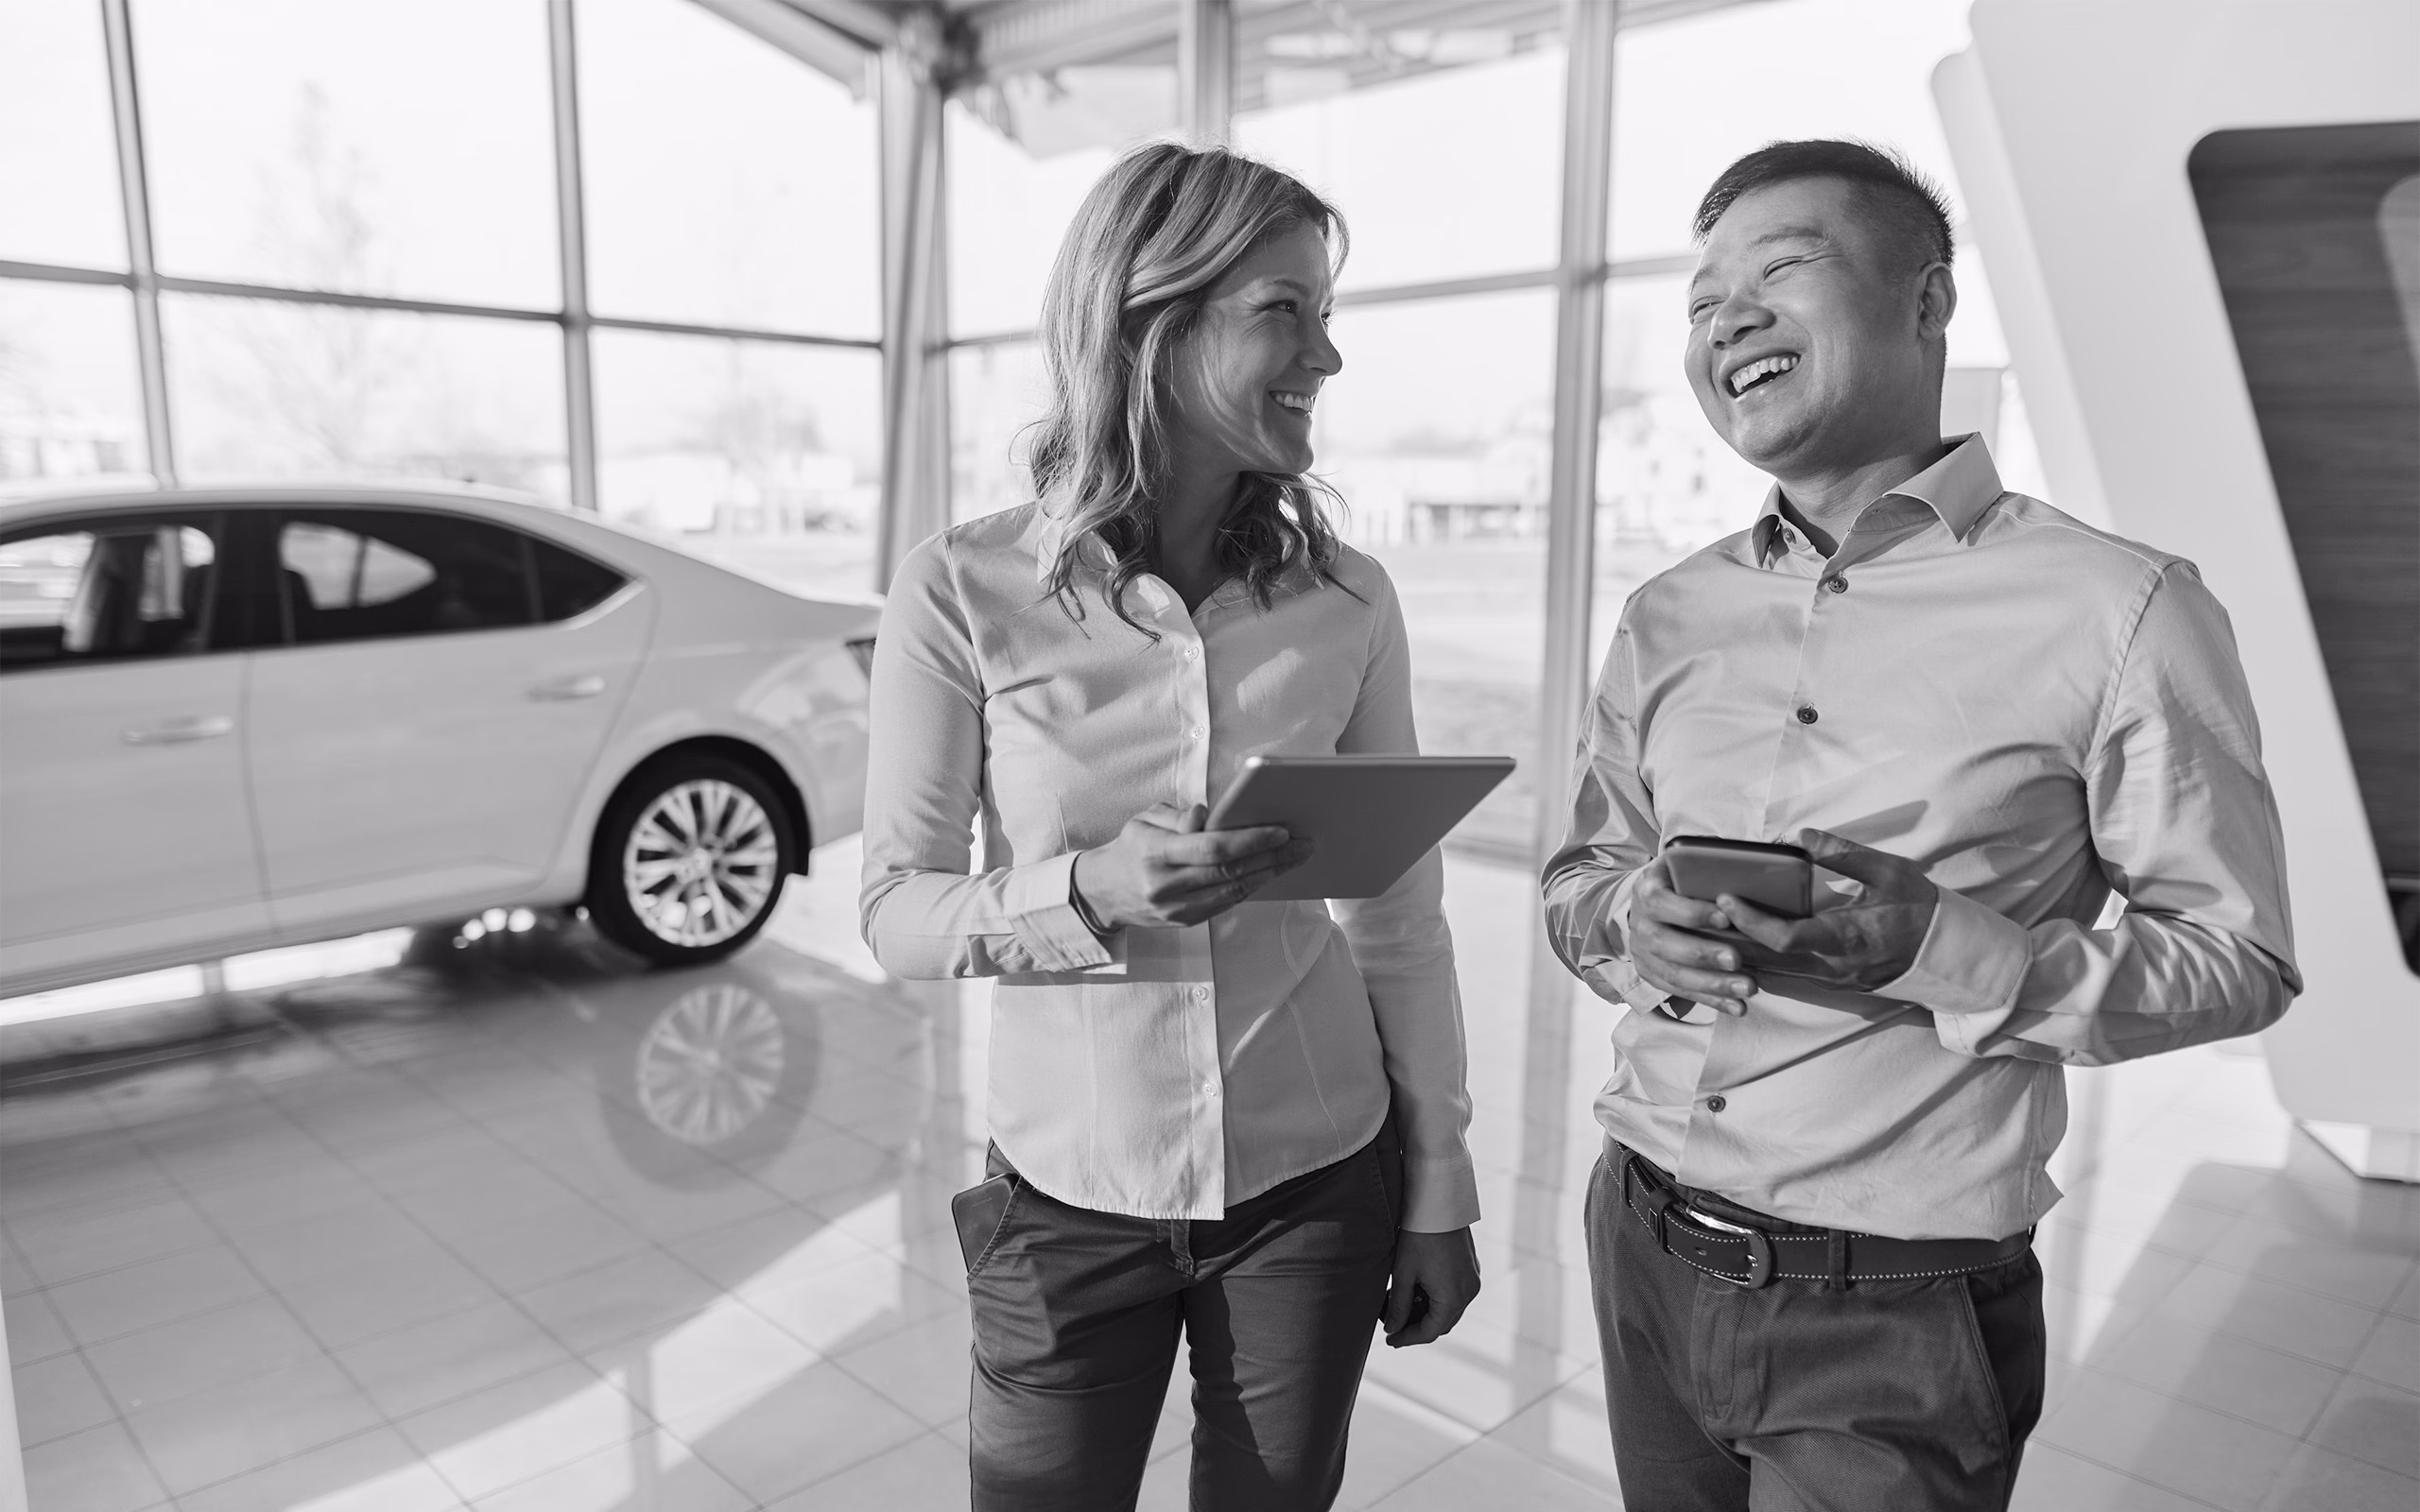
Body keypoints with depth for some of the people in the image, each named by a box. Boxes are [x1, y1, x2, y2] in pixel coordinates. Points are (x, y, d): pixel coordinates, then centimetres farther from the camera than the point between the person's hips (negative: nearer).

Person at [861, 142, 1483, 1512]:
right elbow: (896, 910, -7)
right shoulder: (964, 594, -12)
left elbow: (1402, 918, 1)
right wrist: (1092, 893, -25)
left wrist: (1441, 1191, 4)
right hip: (1070, 1201, -1)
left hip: (1317, 1188, 2)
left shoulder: (1347, 600, -6)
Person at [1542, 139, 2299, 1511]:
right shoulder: (1669, 619, 5)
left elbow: (2239, 958, -6)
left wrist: (1941, 948, -22)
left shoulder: (2118, 610, -9)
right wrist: (1634, 924, -12)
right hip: (1644, 1251, 5)